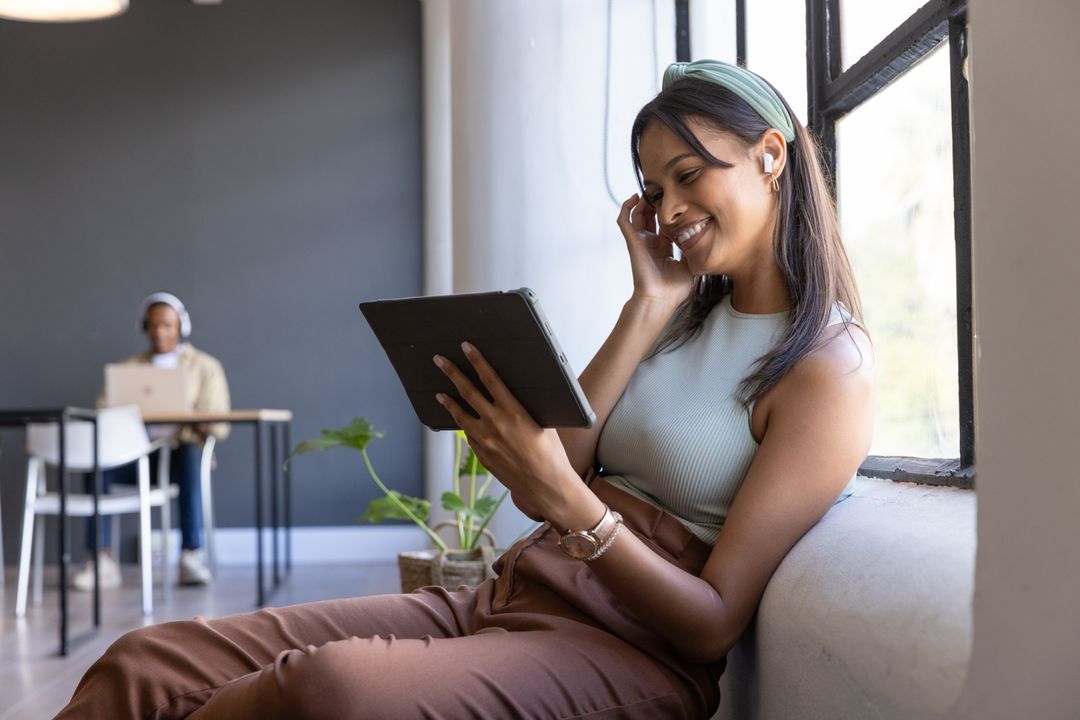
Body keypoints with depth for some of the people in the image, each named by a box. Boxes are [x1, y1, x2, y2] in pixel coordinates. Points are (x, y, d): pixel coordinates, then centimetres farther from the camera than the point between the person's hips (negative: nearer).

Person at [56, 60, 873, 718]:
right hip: (506, 598, 7)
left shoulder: (830, 364, -5)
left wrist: (566, 501, -25)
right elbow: (552, 472, 4)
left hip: (627, 652, -7)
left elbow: (716, 623, -11)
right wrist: (649, 305, 3)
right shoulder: (687, 317, 18)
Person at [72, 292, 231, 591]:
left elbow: (220, 426, 1)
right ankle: (102, 561, -30)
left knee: (189, 454, -38)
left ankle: (191, 556, -39)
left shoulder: (205, 367, 10)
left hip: (181, 449, -2)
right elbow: (103, 408, 9)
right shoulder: (130, 367, 20)